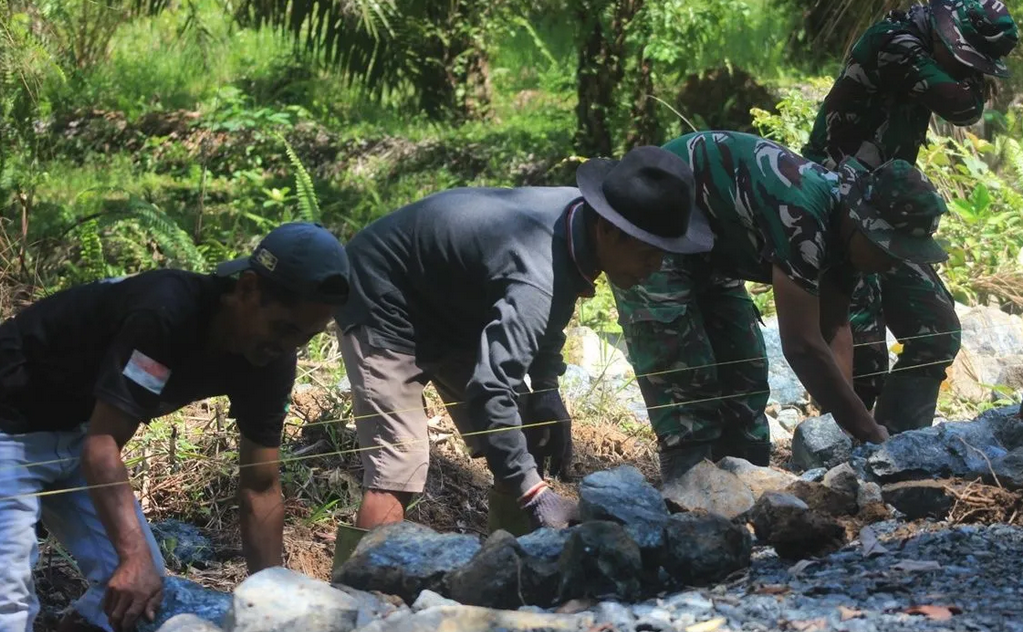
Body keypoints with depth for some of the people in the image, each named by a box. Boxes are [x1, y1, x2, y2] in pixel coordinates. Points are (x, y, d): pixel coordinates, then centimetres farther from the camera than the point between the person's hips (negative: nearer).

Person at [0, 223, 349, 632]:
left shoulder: (269, 359, -10)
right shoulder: (166, 313, -33)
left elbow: (260, 487, -3)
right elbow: (101, 445, -34)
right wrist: (135, 558, -45)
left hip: (77, 429, 8)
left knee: (146, 590, 0)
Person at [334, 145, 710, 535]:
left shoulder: (579, 213, -13)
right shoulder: (538, 279, -40)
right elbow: (489, 390, -46)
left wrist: (546, 389, -5)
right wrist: (534, 494, -47)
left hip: (451, 307, 9)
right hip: (385, 302, -9)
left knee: (525, 445, 6)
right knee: (399, 470, -20)